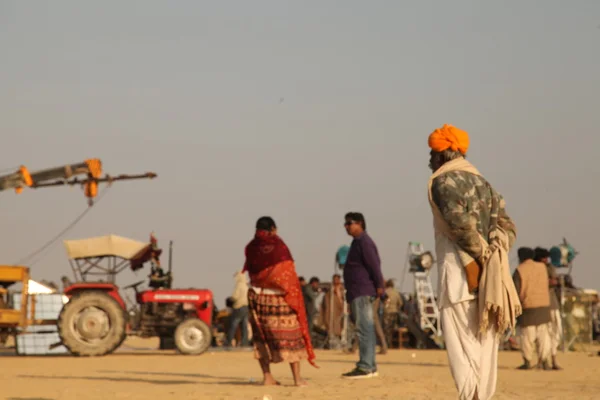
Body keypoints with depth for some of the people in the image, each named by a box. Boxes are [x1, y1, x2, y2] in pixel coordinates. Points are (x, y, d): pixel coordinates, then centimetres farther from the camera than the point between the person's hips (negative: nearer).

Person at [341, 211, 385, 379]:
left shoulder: (363, 242, -11)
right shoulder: (358, 241, 20)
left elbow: (374, 265, -18)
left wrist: (379, 286, -18)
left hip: (362, 293, -11)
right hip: (360, 293, 11)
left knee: (364, 328, -12)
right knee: (366, 329, 11)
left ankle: (365, 367, -14)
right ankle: (370, 366, 14)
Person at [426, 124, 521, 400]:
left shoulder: (442, 180, -3)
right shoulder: (482, 182, 20)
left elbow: (460, 220, -19)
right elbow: (506, 226, 11)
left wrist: (479, 253, -11)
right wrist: (494, 254, 0)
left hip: (461, 273, -7)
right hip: (488, 275, 7)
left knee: (463, 347, -8)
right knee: (484, 346, 9)